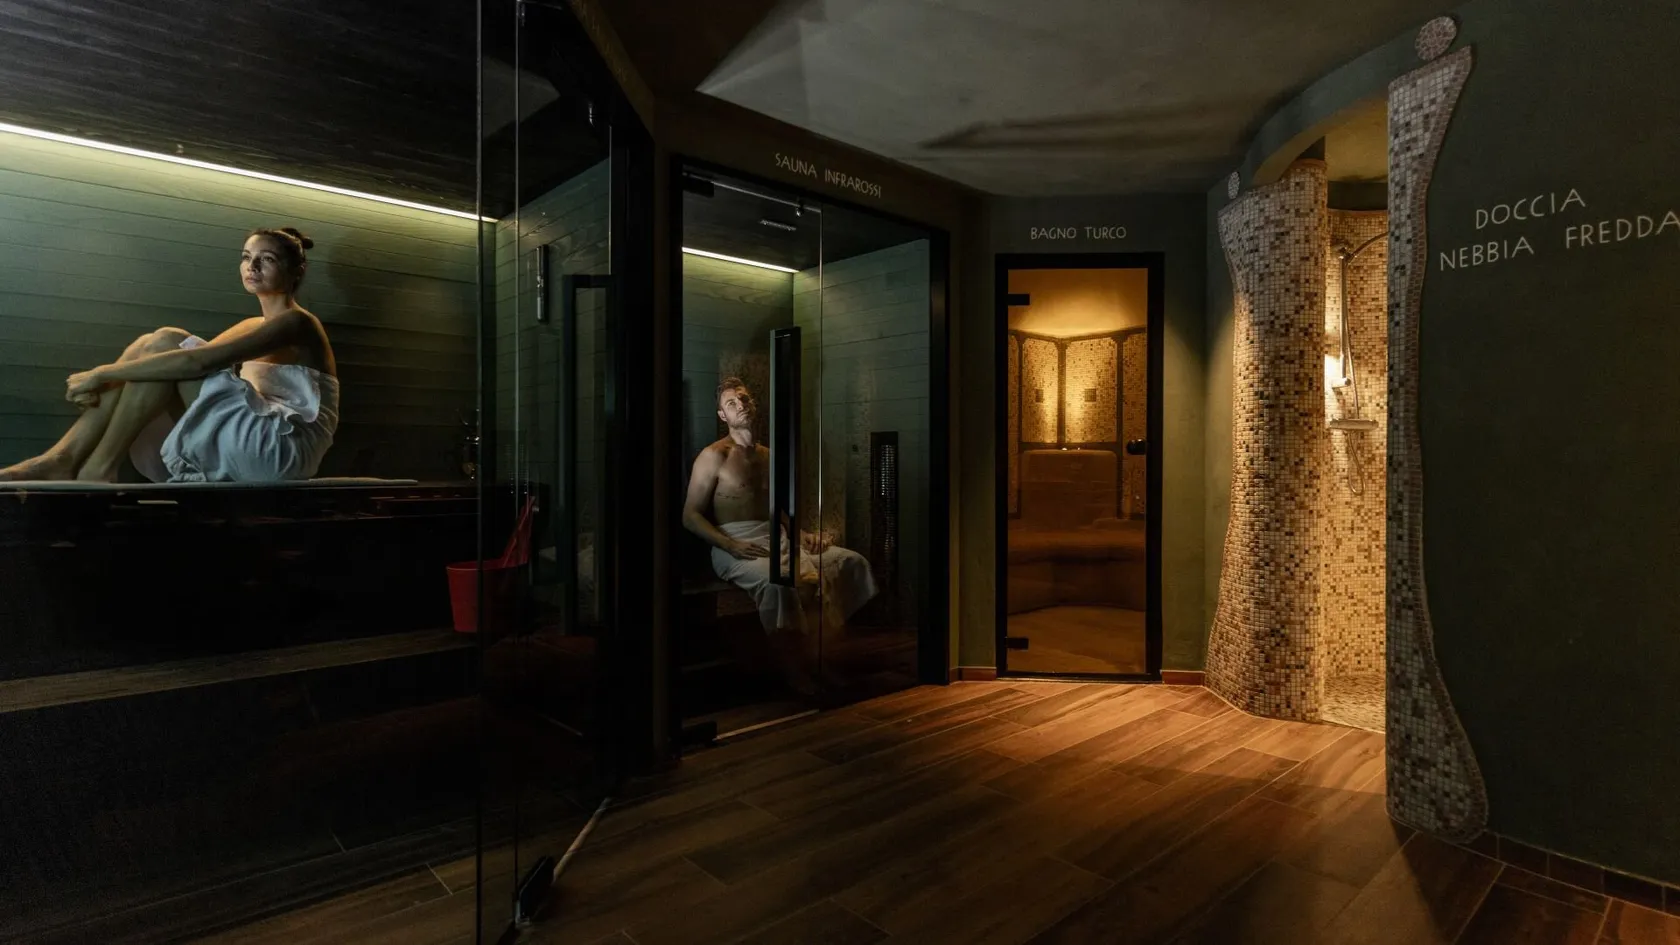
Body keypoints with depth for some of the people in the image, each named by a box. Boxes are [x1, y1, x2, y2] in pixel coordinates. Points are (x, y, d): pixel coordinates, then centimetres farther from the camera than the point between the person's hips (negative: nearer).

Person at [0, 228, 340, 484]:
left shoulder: (297, 322, -6)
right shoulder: (251, 327, 24)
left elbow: (199, 361, -17)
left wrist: (102, 374, -11)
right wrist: (104, 379, 3)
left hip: (283, 448, -8)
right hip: (243, 447, 8)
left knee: (168, 342, -14)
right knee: (148, 347, 2)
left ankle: (99, 466, -11)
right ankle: (63, 458, -8)